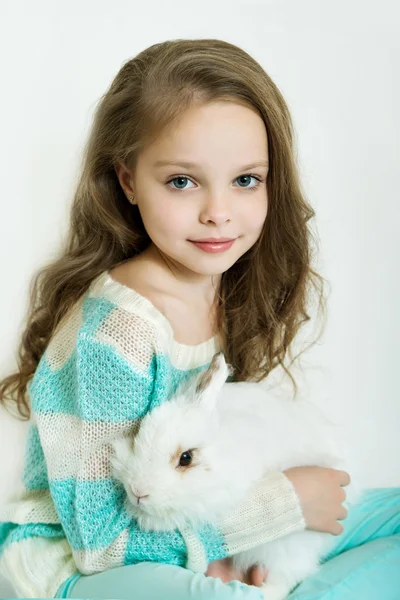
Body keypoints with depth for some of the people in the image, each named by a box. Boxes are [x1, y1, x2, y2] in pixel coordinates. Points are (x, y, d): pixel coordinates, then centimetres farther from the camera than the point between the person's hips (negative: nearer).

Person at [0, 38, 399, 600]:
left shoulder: (239, 292, -5)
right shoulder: (114, 328, -25)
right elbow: (101, 540, -22)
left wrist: (227, 548, -12)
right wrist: (285, 502, -19)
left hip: (209, 544, 7)